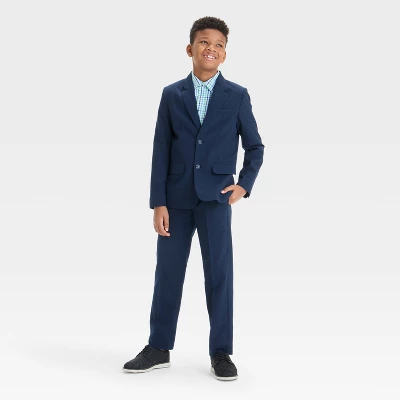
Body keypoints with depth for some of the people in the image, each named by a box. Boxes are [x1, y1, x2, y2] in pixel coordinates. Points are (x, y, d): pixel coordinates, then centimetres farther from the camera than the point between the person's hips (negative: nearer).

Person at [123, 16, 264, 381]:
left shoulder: (237, 96, 3)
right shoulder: (171, 94, 6)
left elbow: (255, 146, 10)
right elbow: (160, 151, 3)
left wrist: (244, 185, -3)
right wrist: (158, 203, -3)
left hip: (216, 198, -1)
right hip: (176, 198, 2)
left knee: (220, 274, 0)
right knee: (167, 272, 7)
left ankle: (221, 352, 11)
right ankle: (158, 349, 19)